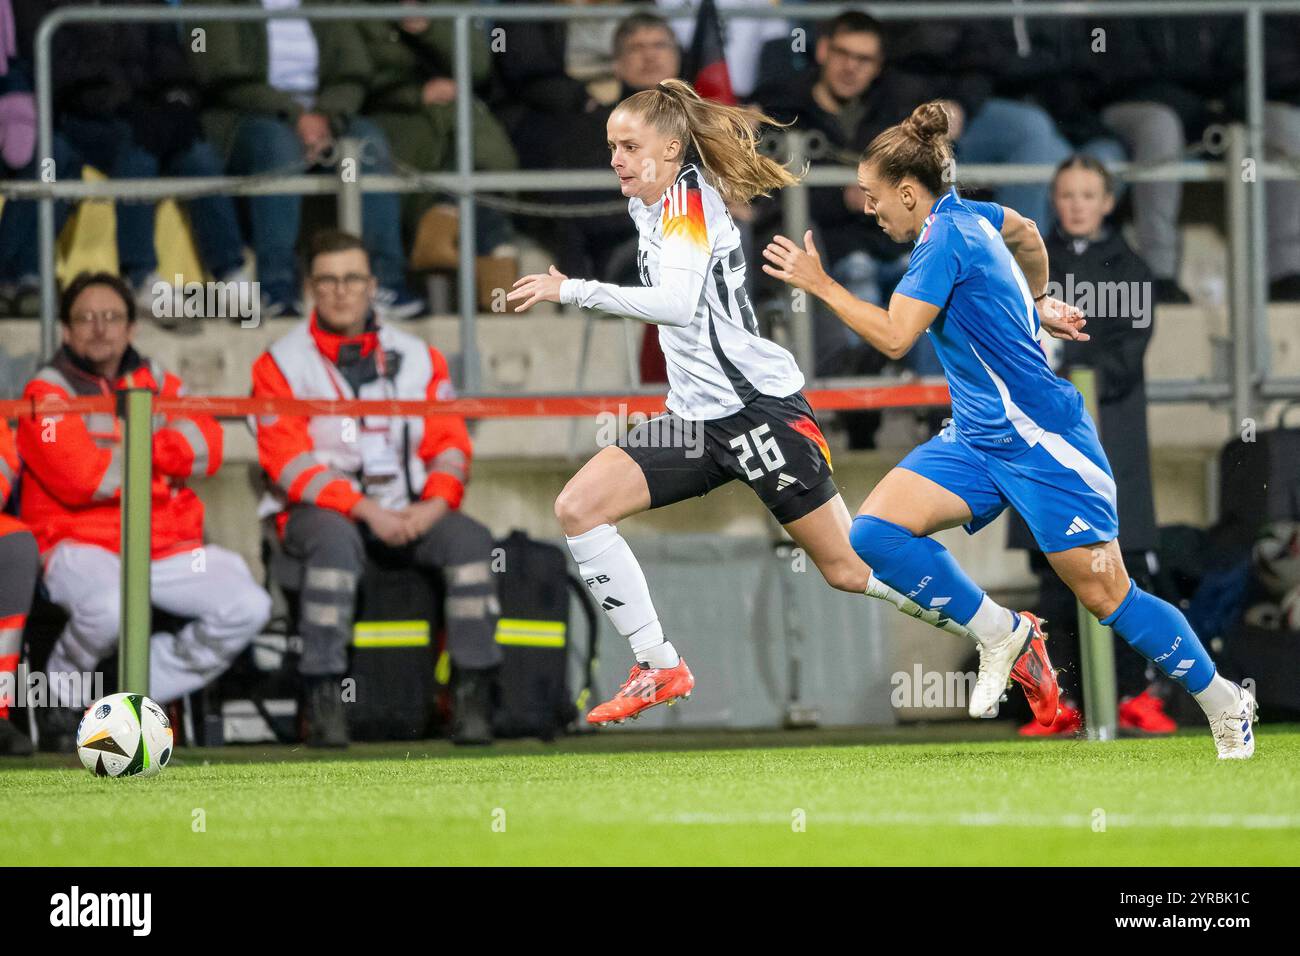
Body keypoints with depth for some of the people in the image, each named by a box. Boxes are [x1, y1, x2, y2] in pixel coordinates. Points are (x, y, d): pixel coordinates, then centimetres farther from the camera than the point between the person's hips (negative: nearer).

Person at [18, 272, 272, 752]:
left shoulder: (157, 382, 17)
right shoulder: (48, 392, 0)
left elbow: (205, 446, 0)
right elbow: (79, 476, -16)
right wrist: (161, 460, -4)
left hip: (168, 549, 6)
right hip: (80, 545, -6)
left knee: (249, 608, -16)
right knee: (110, 607, -39)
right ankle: (61, 700, -7)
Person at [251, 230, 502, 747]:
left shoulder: (418, 359, 14)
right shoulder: (281, 363, 2)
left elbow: (449, 443, 9)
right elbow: (289, 461, -8)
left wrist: (435, 502, -13)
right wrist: (364, 510, -19)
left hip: (407, 513, 3)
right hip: (319, 511, -3)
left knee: (469, 538, -25)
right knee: (335, 540, -38)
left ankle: (472, 696, -23)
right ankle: (324, 700, -39)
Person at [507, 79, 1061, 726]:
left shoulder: (689, 196, -13)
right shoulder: (646, 205, 13)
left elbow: (677, 303, -29)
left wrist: (572, 291, -29)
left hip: (757, 407, -9)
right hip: (697, 417, 9)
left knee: (849, 567, -5)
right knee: (577, 508, -7)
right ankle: (659, 670, -2)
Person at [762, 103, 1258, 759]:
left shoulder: (945, 238, -18)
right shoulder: (965, 215, 8)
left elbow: (894, 336, -24)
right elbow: (1026, 232, 29)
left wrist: (821, 285, -16)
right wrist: (1037, 303, 39)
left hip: (1040, 439, -9)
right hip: (978, 441, 9)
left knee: (1105, 596, -4)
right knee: (875, 531, -12)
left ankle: (1224, 706, 12)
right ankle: (995, 632, 1)